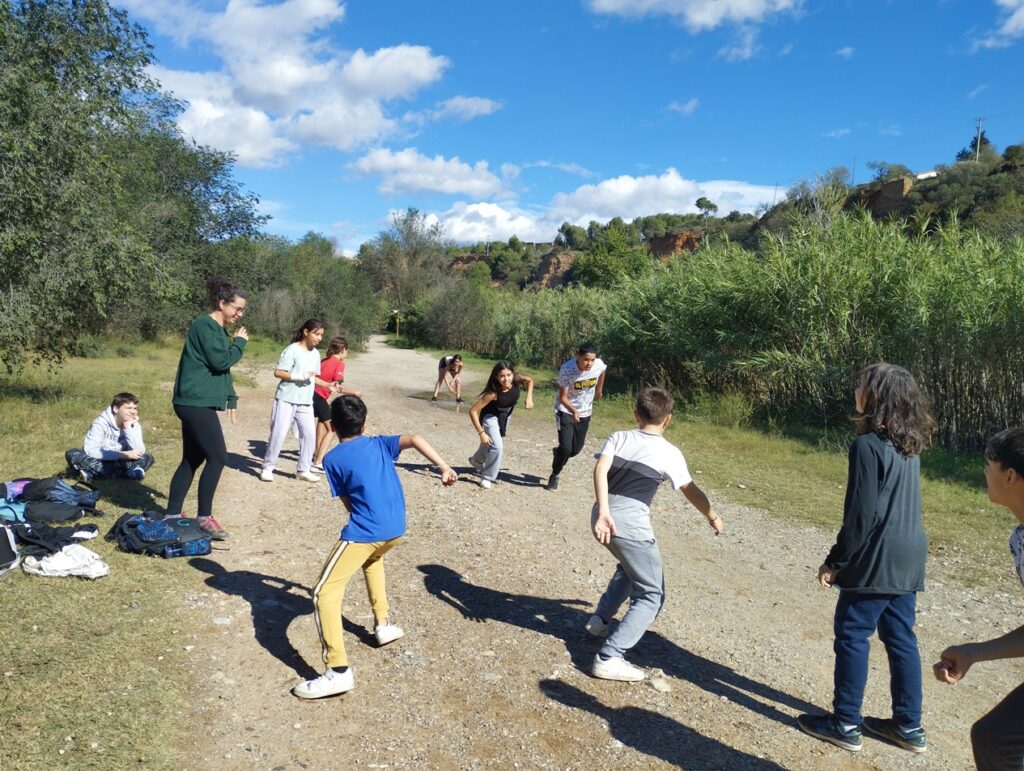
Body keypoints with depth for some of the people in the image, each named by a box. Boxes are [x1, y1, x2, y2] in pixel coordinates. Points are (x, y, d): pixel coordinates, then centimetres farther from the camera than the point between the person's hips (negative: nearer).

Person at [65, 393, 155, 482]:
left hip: (118, 463, 3)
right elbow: (90, 451, -26)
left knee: (148, 458, -18)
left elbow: (140, 452, -20)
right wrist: (123, 454, -26)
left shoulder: (134, 425, -6)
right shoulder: (101, 422, -16)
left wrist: (128, 428, -25)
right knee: (72, 454, -28)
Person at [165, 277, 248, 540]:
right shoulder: (204, 326, -13)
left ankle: (172, 515, 20)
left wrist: (231, 398, 15)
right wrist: (239, 342, -5)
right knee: (217, 457, -10)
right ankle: (204, 517, -2)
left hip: (197, 403, 10)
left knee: (192, 459, 13)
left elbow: (223, 368, 22)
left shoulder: (219, 330, 18)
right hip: (196, 402, -10)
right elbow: (220, 361, -20)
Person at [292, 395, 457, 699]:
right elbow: (415, 439, -2)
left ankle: (338, 671, -15)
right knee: (372, 559, 37)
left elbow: (348, 503, 7)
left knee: (325, 592, -4)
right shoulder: (380, 444, 13)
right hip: (396, 529, 6)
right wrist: (444, 468, -4)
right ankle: (383, 624, 37)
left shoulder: (332, 459, 3)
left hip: (363, 533, -6)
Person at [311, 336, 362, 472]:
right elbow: (338, 388, -16)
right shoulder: (339, 363, -9)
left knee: (322, 420, 33)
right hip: (320, 397, -9)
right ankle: (318, 464, -17)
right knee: (332, 429, -7)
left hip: (312, 393, 9)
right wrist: (354, 392, -6)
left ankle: (317, 454, 43)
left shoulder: (325, 360, 15)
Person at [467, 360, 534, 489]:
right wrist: (481, 433, -34)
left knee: (490, 445, 26)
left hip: (505, 416, 6)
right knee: (497, 446, -22)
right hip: (491, 417, -6)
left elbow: (530, 380, -2)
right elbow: (473, 411, -33)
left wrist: (529, 398, -16)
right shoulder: (493, 393, -38)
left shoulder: (516, 381, -27)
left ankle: (476, 460, 57)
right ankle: (487, 477, 1)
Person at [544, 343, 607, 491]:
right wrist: (573, 411, -40)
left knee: (576, 449, 11)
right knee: (566, 447, -16)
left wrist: (599, 390, 20)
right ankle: (554, 476, 10)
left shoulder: (599, 365, -20)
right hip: (566, 410, -4)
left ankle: (558, 453, 46)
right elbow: (563, 397, -23)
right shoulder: (567, 369, -29)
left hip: (585, 412, 4)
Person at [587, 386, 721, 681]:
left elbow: (600, 469, -9)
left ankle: (600, 619, 39)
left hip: (603, 520, 6)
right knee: (651, 596, 6)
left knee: (629, 567, 34)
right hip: (631, 527, -6)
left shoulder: (618, 438, 8)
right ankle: (609, 658, -5)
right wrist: (712, 516, 24)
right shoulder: (670, 453, 1)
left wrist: (603, 512, -18)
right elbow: (692, 492, 5)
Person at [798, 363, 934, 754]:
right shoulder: (909, 444, 9)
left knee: (852, 636, 3)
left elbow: (861, 514, -19)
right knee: (901, 638, 16)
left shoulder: (868, 444, -18)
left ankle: (845, 725, 13)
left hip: (877, 560, -8)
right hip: (908, 557, 8)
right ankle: (908, 725, 26)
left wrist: (835, 561, -10)